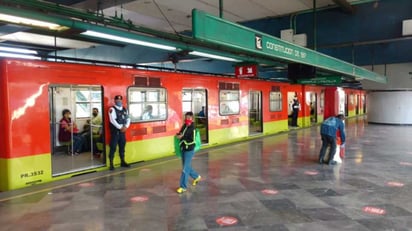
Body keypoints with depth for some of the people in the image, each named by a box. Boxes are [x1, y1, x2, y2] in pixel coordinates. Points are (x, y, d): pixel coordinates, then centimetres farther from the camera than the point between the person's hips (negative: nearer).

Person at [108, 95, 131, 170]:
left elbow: (128, 119, 9)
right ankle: (111, 164, 2)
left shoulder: (125, 109, 13)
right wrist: (120, 127, -19)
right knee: (113, 147, -4)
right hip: (115, 131, -6)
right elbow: (112, 120, -18)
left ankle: (122, 162, 26)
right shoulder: (112, 109, -8)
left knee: (122, 147, 14)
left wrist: (125, 127, -9)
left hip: (123, 131, 6)